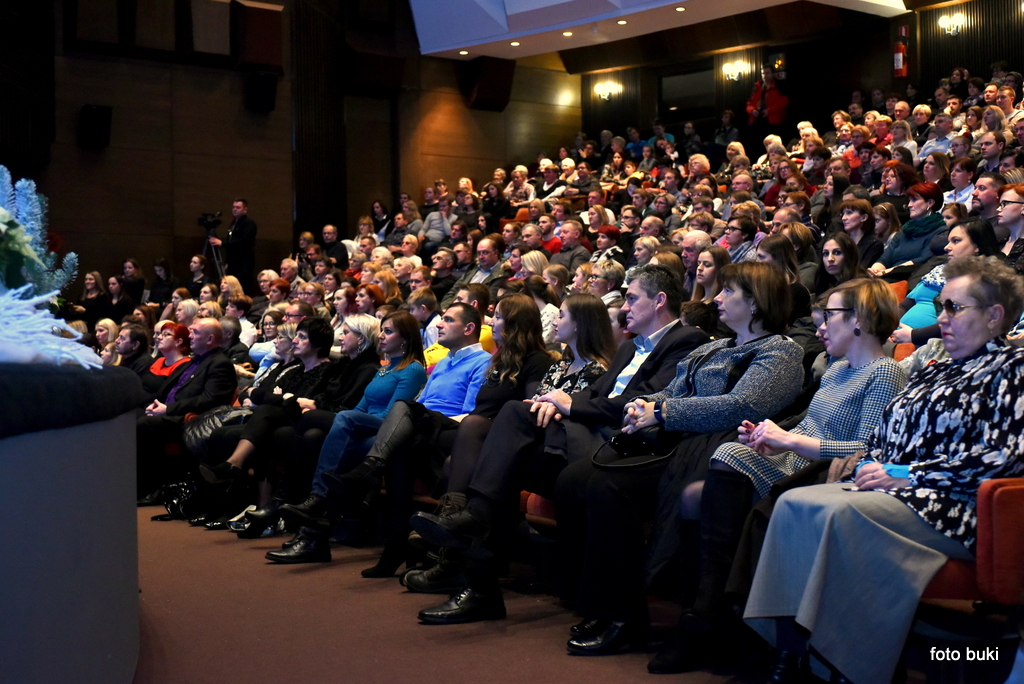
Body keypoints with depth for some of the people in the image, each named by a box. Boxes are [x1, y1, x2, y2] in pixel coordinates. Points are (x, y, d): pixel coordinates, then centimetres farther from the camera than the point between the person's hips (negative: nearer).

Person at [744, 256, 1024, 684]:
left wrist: (906, 475, -14)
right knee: (793, 503, -16)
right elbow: (886, 437, 26)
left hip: (951, 508, -8)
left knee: (843, 514, -33)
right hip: (894, 487, 8)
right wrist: (873, 465, 1)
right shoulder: (933, 372, 24)